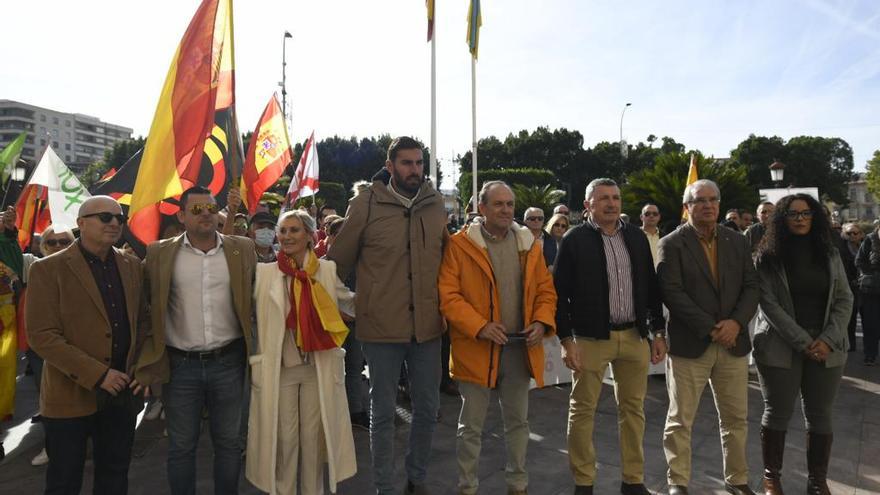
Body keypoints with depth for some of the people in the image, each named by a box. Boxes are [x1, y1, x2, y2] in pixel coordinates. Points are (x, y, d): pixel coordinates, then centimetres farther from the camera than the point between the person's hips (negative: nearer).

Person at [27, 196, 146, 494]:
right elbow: (42, 335, -14)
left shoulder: (132, 266, 6)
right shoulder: (48, 270, -9)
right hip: (71, 396, -4)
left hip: (123, 391, 4)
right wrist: (97, 375, -18)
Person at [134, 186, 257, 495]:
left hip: (228, 361, 1)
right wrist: (148, 360, 1)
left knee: (228, 443, 14)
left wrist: (253, 347, 5)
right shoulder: (160, 253, -2)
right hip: (180, 365, 0)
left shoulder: (242, 249, 0)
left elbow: (256, 296, 8)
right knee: (181, 446, 13)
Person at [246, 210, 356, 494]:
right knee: (284, 437, 9)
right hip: (279, 368, 0)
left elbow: (353, 305, 5)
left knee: (314, 435, 11)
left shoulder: (328, 270, -1)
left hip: (318, 368, 1)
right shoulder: (263, 273, -1)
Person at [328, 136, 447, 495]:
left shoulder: (435, 204, 2)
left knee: (427, 408, 16)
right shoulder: (366, 204, -8)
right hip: (382, 326, -3)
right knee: (383, 411, 12)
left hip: (427, 325, 4)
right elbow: (339, 262, -1)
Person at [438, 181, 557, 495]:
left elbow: (546, 289, 11)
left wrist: (542, 321, -7)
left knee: (518, 421, 17)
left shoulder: (529, 244, 8)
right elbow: (447, 295, -11)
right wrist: (480, 326, -20)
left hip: (520, 348, 4)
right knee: (471, 425, 8)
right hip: (477, 348, -4)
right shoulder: (460, 244, -7)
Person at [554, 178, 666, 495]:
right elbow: (560, 293, -7)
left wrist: (658, 332, 9)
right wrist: (567, 340, -11)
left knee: (633, 409, 12)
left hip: (635, 336, 4)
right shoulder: (575, 240, -5)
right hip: (591, 337, -4)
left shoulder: (637, 237, 9)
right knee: (583, 410, 4)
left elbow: (651, 288, 13)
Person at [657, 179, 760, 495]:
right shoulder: (672, 244, -5)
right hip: (689, 344, -4)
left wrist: (736, 322, -10)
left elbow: (751, 286, 6)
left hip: (733, 342, 4)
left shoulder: (738, 241, 10)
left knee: (736, 418, 13)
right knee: (680, 420, 3)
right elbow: (672, 292, -13)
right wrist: (710, 328, -16)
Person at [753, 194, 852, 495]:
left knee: (820, 415, 8)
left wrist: (828, 340, -9)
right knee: (778, 413, 4)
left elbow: (844, 299, 5)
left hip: (826, 348, 3)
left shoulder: (829, 254, 8)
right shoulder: (768, 257, -3)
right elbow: (768, 304, -9)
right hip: (780, 347, -3)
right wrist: (803, 341, -15)